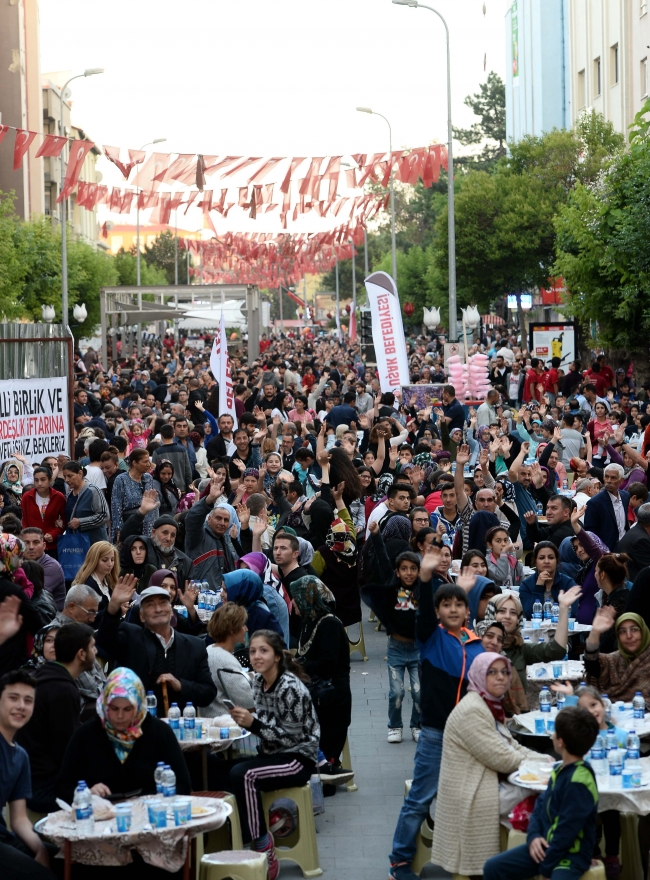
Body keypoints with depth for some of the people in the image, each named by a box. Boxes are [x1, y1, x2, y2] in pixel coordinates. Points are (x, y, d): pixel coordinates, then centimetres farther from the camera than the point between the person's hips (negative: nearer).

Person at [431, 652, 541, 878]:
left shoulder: (492, 706, 14)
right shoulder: (471, 711, -19)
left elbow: (513, 747, 16)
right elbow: (502, 759, -20)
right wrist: (538, 764, -6)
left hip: (491, 785, 9)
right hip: (474, 798, -9)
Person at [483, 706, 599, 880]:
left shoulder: (579, 781, -24)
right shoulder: (562, 770, 5)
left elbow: (567, 830, -23)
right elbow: (541, 805, 13)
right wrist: (533, 836, -6)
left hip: (571, 854, -9)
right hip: (545, 845, 9)